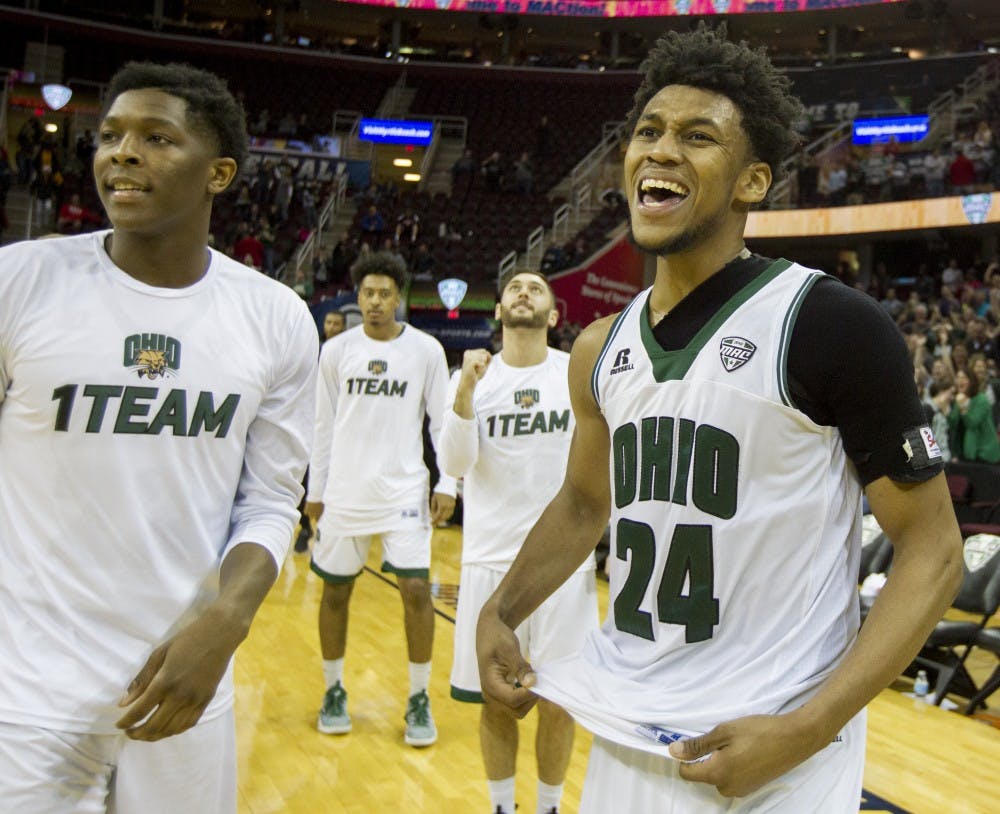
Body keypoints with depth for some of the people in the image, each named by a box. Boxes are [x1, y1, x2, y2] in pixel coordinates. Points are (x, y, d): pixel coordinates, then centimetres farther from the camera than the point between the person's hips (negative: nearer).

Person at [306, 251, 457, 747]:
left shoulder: (426, 350, -2)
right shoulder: (337, 350, 2)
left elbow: (443, 422, 2)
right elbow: (324, 426, 7)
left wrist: (448, 483, -6)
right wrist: (315, 491, 8)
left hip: (404, 489, -1)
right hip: (345, 492, 2)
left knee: (416, 589, -7)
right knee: (335, 591, 8)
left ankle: (419, 699, 9)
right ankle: (334, 690, 27)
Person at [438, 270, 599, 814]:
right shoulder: (472, 376, 2)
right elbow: (453, 464, -10)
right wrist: (466, 392, -25)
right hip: (491, 560, 1)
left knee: (558, 701, 7)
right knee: (494, 698, 9)